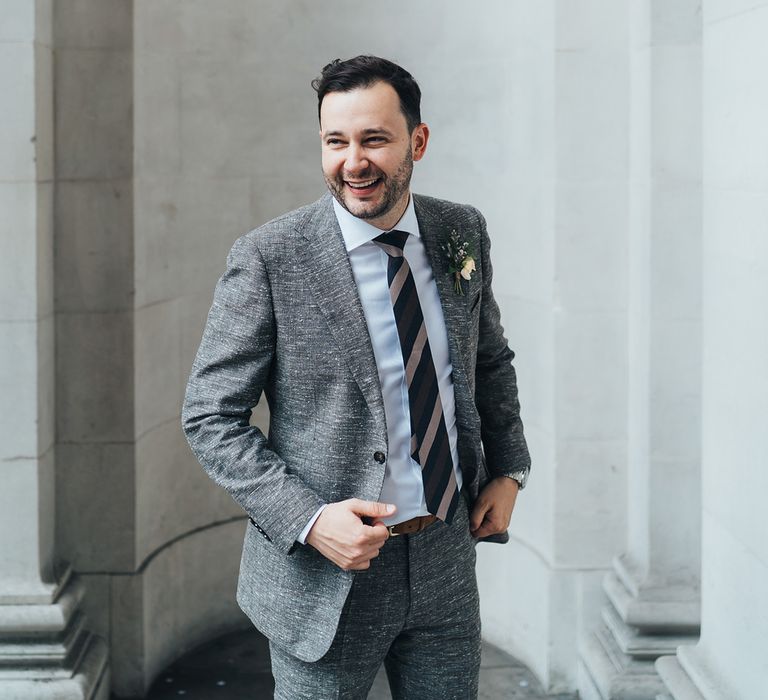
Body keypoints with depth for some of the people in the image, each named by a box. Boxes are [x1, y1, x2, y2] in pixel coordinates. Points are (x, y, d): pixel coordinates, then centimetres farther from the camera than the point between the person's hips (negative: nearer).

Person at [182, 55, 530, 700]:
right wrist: (309, 520, -20)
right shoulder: (269, 258, -13)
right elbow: (211, 418, -10)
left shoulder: (462, 234, 2)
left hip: (447, 557, 4)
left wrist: (509, 469, 7)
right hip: (326, 573, -4)